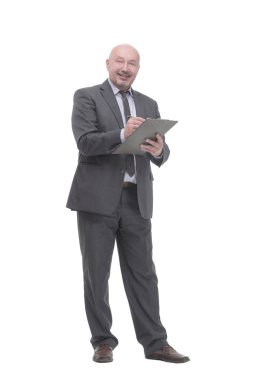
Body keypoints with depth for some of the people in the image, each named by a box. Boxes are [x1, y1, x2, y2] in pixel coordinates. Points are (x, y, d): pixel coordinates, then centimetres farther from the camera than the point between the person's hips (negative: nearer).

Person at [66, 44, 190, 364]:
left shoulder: (148, 105, 16)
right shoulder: (87, 97, 2)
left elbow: (161, 154, 8)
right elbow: (85, 143, -13)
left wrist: (159, 150, -16)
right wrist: (122, 134, -28)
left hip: (137, 200, 4)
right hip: (98, 198, -3)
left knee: (142, 273, 4)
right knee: (96, 273, 3)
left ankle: (154, 343, 9)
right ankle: (103, 341, 14)